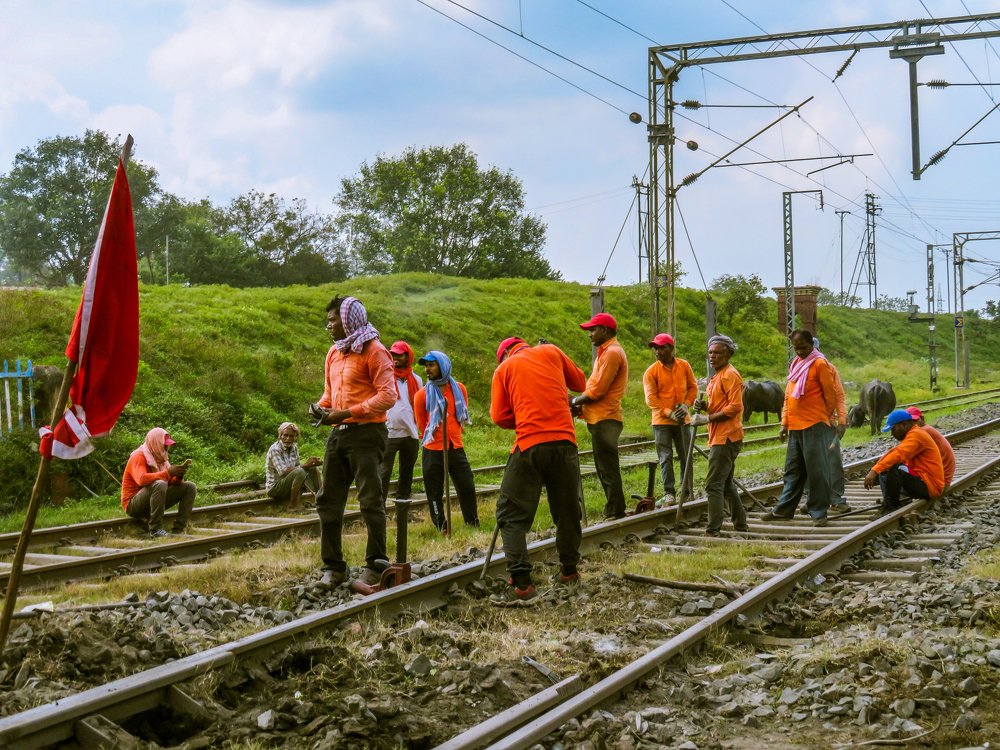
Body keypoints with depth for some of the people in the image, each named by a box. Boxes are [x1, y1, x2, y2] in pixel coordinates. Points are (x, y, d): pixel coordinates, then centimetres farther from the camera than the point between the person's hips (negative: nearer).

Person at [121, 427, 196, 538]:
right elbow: (141, 479, -34)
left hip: (153, 501, 8)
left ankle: (178, 530, -11)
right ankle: (155, 529, -32)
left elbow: (171, 482, 6)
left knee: (190, 487, 1)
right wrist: (168, 473, -33)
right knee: (159, 484, -36)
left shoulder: (159, 457, 10)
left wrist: (178, 475, -16)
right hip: (133, 503, -8)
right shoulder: (138, 457, -14)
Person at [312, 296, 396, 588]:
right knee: (328, 500, 6)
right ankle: (333, 567, 13)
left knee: (370, 500, -4)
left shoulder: (373, 351, -8)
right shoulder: (334, 353, 15)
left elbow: (388, 396, -15)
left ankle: (376, 565, 5)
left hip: (366, 433, -8)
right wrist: (322, 407, 2)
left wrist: (347, 412, -19)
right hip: (338, 433, 8)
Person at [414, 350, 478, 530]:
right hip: (433, 451, -3)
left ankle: (474, 526, 17)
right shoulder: (422, 395, -4)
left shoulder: (459, 389, 4)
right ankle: (442, 528, 11)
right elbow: (422, 425, 6)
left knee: (467, 487, 5)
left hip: (456, 448, 3)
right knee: (435, 493, 2)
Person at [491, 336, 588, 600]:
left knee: (512, 515, 2)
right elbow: (580, 383, 23)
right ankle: (569, 570, 28)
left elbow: (499, 417, 5)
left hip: (529, 445, -2)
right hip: (565, 441, 2)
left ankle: (521, 580, -9)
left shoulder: (504, 368, 10)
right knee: (567, 511, 17)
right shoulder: (550, 352, 14)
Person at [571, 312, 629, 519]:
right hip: (601, 418, 10)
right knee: (605, 469, 13)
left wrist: (575, 401, -4)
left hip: (605, 420, -10)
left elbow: (598, 390, -17)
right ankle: (615, 512, 18)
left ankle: (615, 513, -4)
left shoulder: (612, 353, -13)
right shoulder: (607, 352, 20)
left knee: (608, 470, -7)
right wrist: (581, 406, 6)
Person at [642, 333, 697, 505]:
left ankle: (688, 492, 20)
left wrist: (686, 405, -7)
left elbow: (693, 387, 9)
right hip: (662, 421, -2)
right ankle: (669, 494, -1)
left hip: (682, 420, 3)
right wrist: (669, 413, -17)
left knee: (685, 457, 10)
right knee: (665, 458, -4)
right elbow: (651, 399, -10)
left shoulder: (684, 366, 1)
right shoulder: (651, 371, -7)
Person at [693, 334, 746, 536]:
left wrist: (707, 418, -20)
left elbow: (735, 407, -21)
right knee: (726, 483, 17)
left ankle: (714, 530, -14)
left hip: (726, 438, -11)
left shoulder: (730, 375, -12)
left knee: (713, 484, -13)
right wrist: (704, 406, 7)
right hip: (719, 437, 11)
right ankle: (741, 525, 25)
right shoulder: (717, 376, 19)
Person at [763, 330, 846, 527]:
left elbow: (830, 394, -6)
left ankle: (819, 513, 2)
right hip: (795, 427, 8)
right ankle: (784, 509, 20)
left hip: (814, 427, -8)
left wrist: (830, 419, 0)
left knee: (817, 471, -3)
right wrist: (785, 424, 17)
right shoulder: (795, 365, 17)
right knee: (793, 471, 14)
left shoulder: (820, 364, -7)